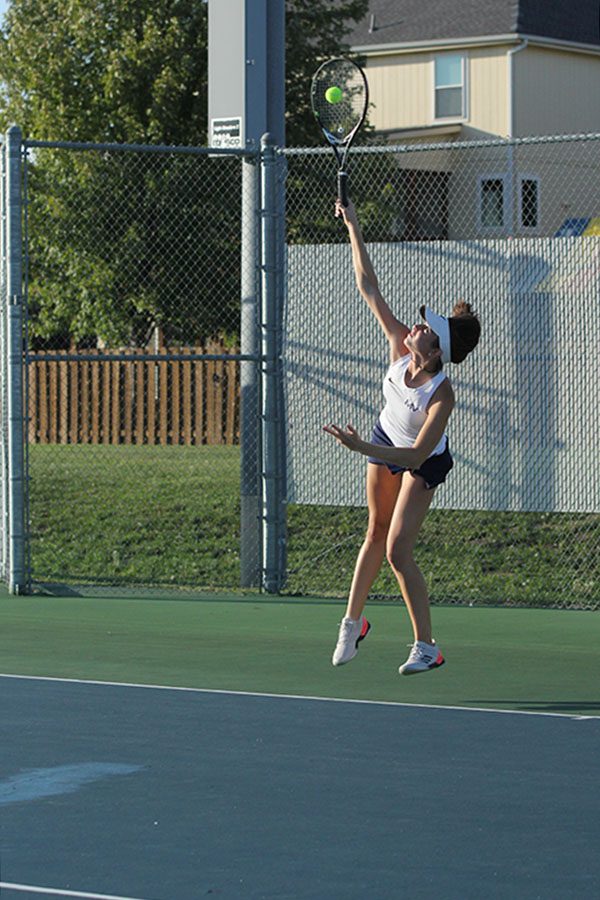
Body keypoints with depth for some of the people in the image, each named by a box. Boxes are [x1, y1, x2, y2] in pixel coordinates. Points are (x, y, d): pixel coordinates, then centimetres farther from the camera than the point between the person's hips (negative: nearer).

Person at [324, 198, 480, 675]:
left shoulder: (442, 395, -39)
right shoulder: (400, 346, -27)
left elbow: (417, 456, -40)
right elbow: (369, 288, -21)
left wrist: (362, 448, -48)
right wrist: (354, 229, -25)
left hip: (423, 461, -6)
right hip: (387, 442, 6)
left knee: (397, 552, -10)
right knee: (377, 533, 19)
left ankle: (426, 647, 2)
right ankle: (353, 623, 32)